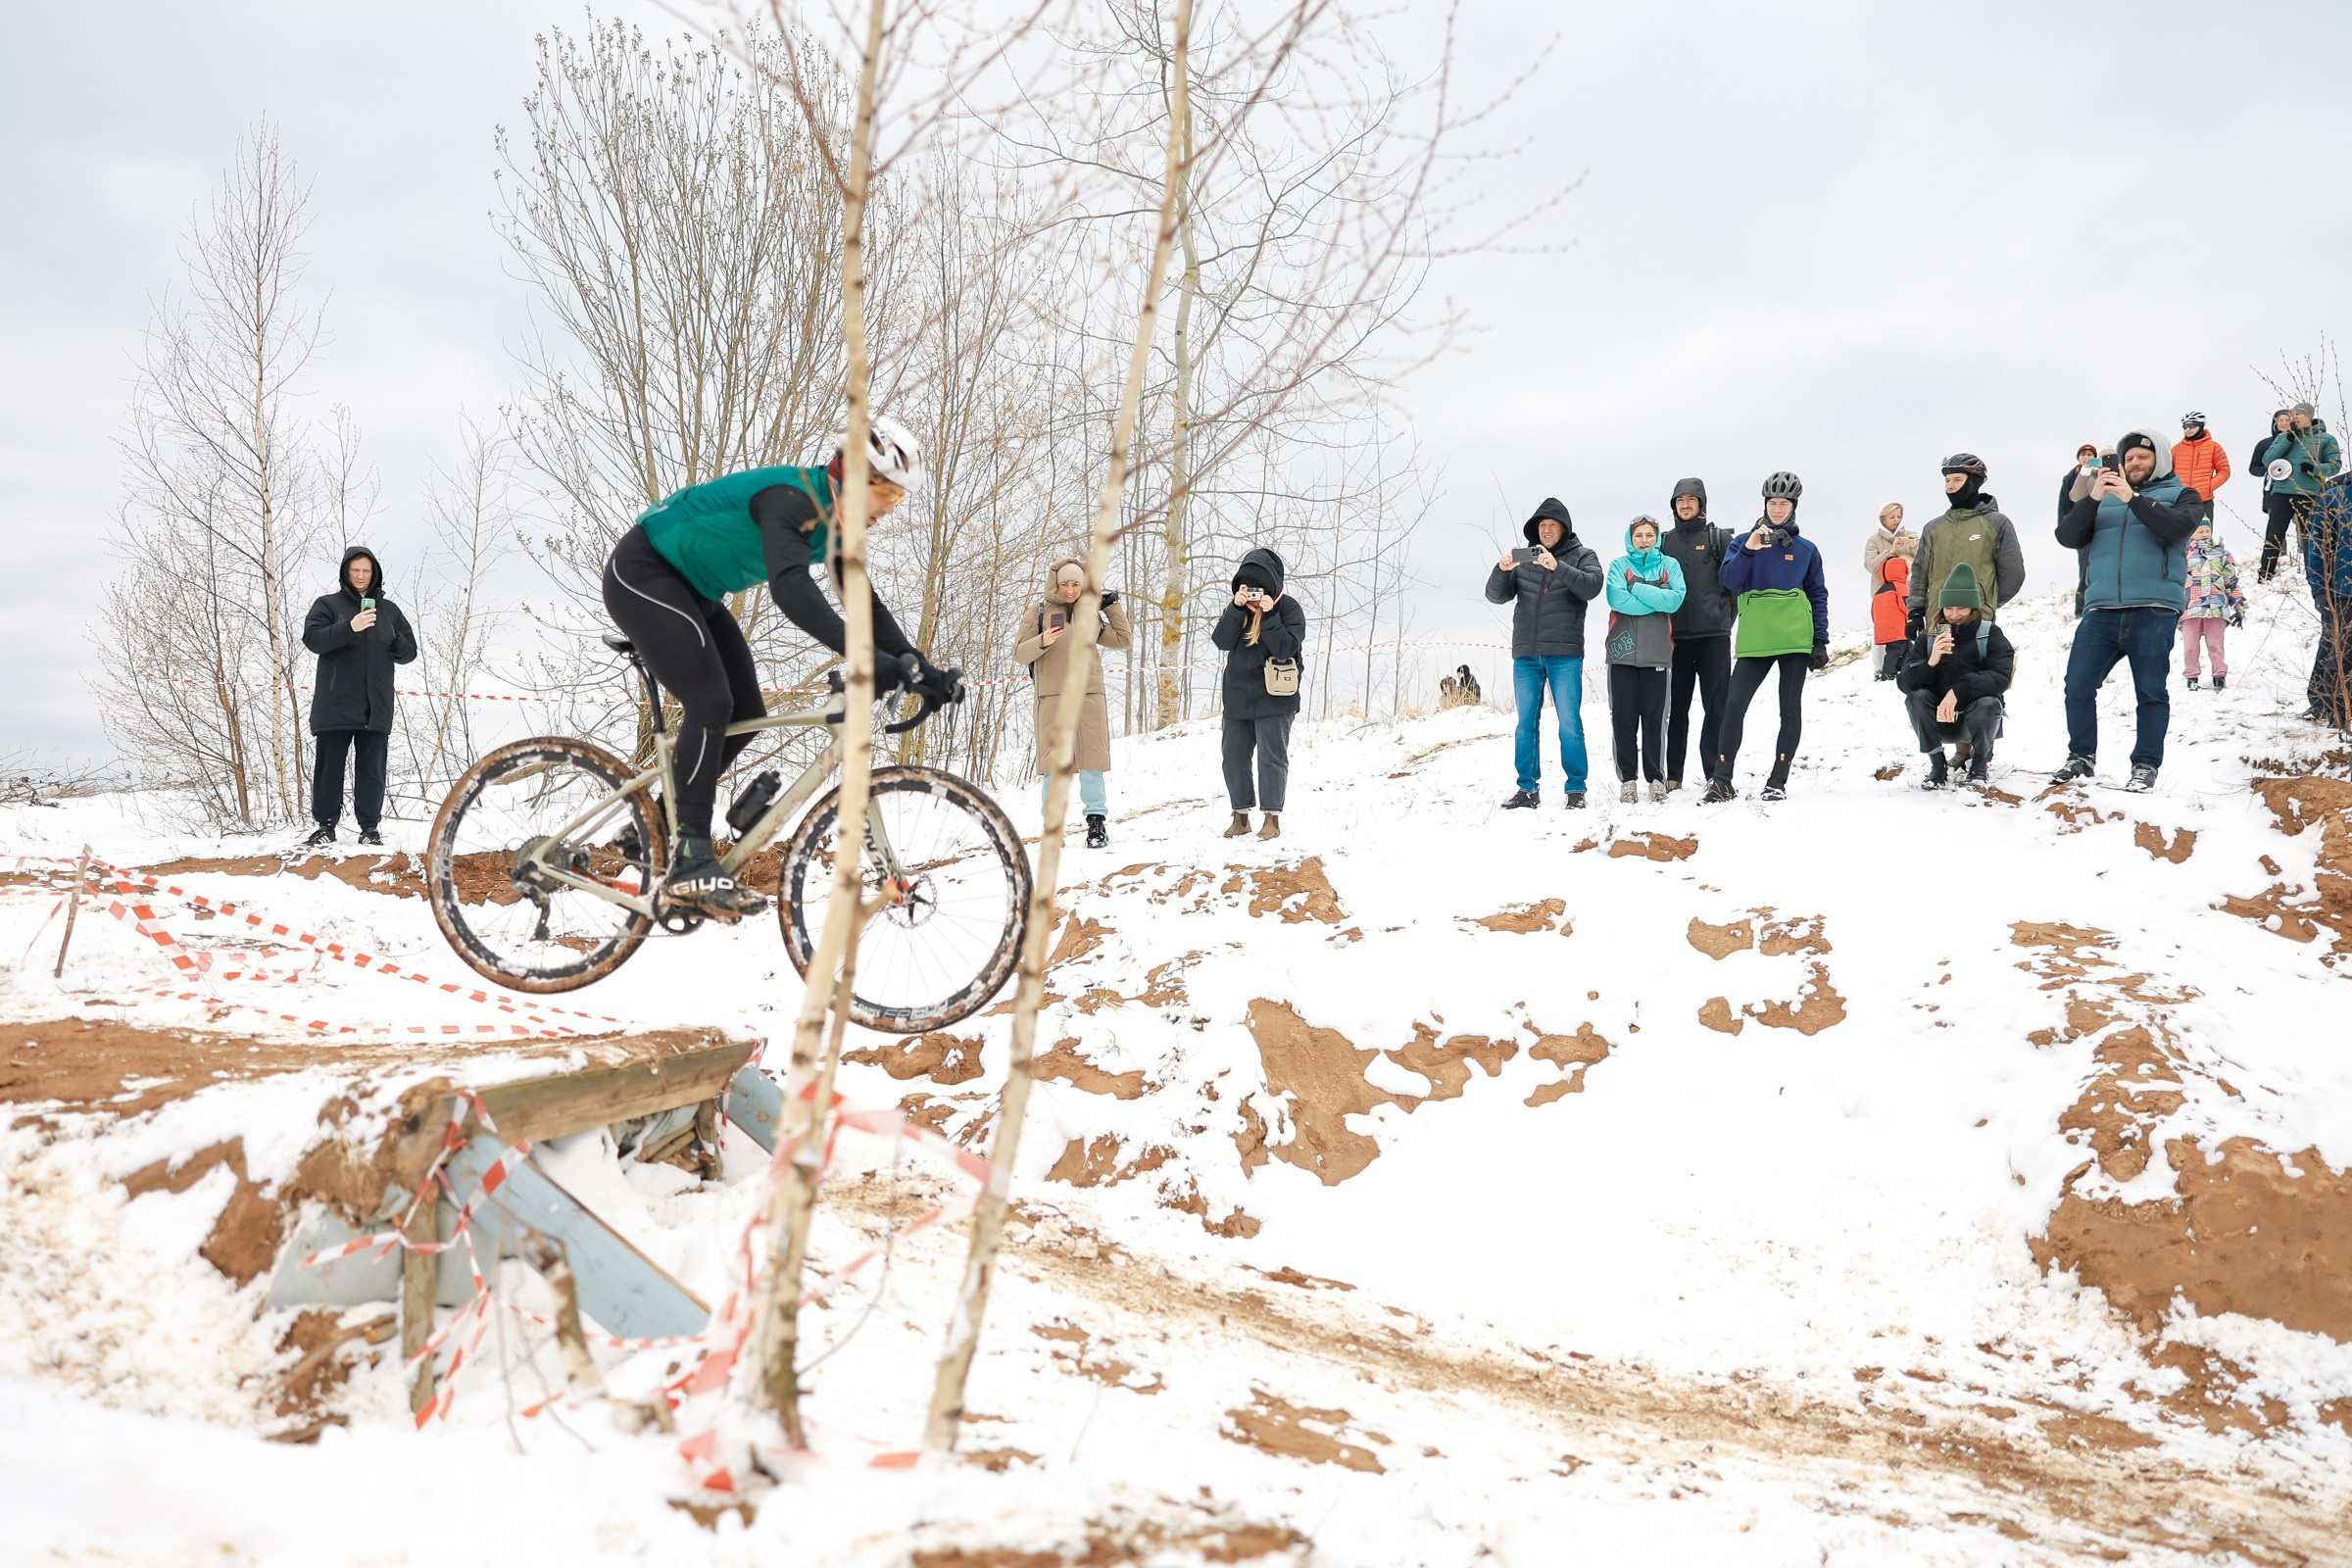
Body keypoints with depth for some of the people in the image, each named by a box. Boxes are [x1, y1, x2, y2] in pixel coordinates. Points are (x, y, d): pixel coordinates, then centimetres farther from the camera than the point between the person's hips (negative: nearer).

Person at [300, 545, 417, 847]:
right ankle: (325, 825, 6)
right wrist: (349, 628, -23)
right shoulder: (327, 604, 6)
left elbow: (410, 650, 16)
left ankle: (369, 827, 7)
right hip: (335, 704, -2)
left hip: (376, 705, 2)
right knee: (330, 765, 0)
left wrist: (393, 644, -8)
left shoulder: (389, 610, 15)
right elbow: (312, 639, -9)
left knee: (372, 768, 3)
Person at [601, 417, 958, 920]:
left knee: (746, 714, 3)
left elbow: (866, 606, 3)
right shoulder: (792, 499, -29)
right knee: (711, 703, -21)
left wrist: (920, 669, -9)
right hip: (641, 574, -10)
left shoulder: (836, 525, 0)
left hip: (692, 590, 10)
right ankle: (691, 864, -18)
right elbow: (791, 586, -46)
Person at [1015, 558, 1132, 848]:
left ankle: (1097, 821, 3)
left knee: (1091, 760, -2)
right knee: (1054, 762, -3)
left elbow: (1124, 640, 20)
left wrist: (1113, 605, 15)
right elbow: (1019, 654, 1)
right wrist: (1042, 642, -18)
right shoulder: (1038, 612, 7)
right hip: (1052, 697, -2)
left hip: (1089, 695, 2)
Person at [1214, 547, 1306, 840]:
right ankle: (1241, 816, 18)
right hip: (1238, 696, 5)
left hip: (1273, 697, -5)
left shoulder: (1288, 608, -7)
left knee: (1271, 757, -3)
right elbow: (1222, 641, -6)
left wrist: (1269, 615, -24)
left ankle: (1272, 818, 4)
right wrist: (1237, 609, -16)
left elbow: (1286, 647, -18)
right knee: (1234, 758, 8)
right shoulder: (1238, 606, 6)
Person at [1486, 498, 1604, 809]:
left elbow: (1591, 586, -14)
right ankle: (1527, 789, 12)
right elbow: (1496, 596, 5)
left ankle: (1576, 788, 2)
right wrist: (1502, 570, -16)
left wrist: (1557, 567, -28)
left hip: (1564, 654, -3)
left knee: (1569, 723, -4)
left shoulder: (1581, 556, 5)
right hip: (1525, 654, 3)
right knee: (1526, 723, 6)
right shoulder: (1524, 557, 12)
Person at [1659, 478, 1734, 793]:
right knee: (1675, 708, 5)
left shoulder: (1719, 538, 5)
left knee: (1716, 707, -2)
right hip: (1675, 637, 2)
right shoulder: (1664, 542, 13)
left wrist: (1725, 619, -4)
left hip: (1713, 637, -2)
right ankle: (1672, 776, 10)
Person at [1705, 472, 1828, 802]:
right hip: (1755, 640, -1)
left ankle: (1778, 781, 7)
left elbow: (1818, 596, 11)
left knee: (1791, 709, 1)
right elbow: (1730, 582, -6)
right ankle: (1720, 779, -5)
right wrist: (1748, 550, -21)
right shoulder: (1746, 541, 8)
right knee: (1734, 704, -9)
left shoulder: (1806, 549, 10)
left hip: (1795, 639, 1)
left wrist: (1820, 640, 4)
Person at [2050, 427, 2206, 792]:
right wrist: (2091, 498, -6)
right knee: (2078, 684, -5)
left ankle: (2145, 765, 2)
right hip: (2102, 608, 3)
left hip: (2153, 608, -3)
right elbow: (2068, 537, 7)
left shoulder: (2181, 496, 14)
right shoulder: (2104, 500, 22)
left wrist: (2133, 498, -14)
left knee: (2151, 690, -3)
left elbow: (2177, 527, -9)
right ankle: (2081, 757, 6)